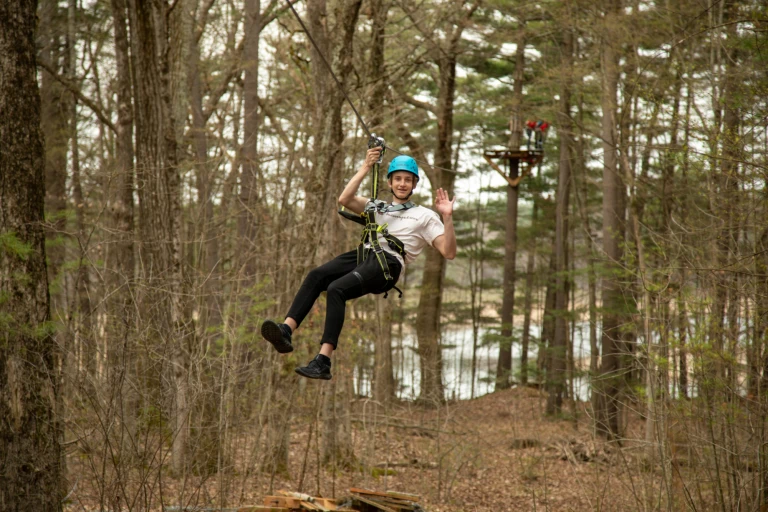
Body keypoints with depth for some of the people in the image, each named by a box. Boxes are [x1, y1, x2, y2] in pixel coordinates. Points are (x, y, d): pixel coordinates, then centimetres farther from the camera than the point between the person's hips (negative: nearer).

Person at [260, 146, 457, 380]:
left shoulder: (424, 216, 18)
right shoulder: (377, 207, 30)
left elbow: (449, 252, 6)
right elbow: (345, 199, 11)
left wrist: (447, 217, -6)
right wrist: (365, 168, 8)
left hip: (388, 264, -5)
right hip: (364, 254, 5)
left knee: (336, 289, -31)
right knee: (316, 275, -26)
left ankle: (323, 362, -38)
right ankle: (286, 331, -40)